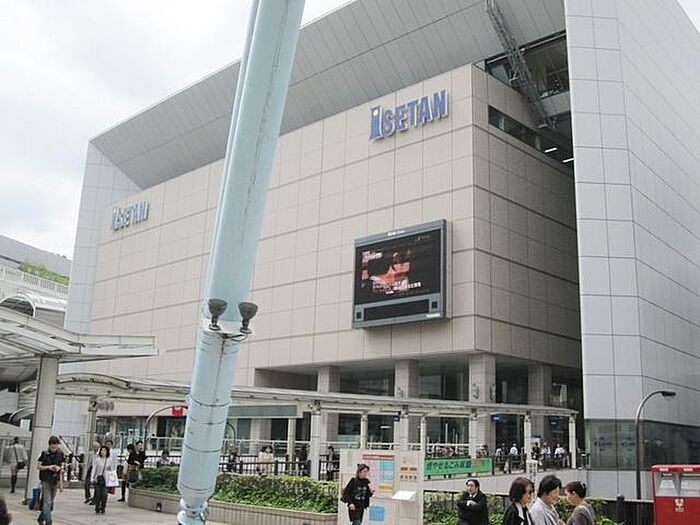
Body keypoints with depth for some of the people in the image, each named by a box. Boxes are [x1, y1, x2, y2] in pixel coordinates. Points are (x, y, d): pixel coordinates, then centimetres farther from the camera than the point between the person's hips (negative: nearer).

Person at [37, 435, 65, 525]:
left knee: (51, 502, 13)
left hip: (55, 481, 4)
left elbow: (61, 468, 8)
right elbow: (38, 466, -3)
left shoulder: (60, 454, 0)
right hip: (46, 481, -3)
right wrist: (48, 467, -17)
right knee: (47, 502, -8)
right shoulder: (44, 454, -8)